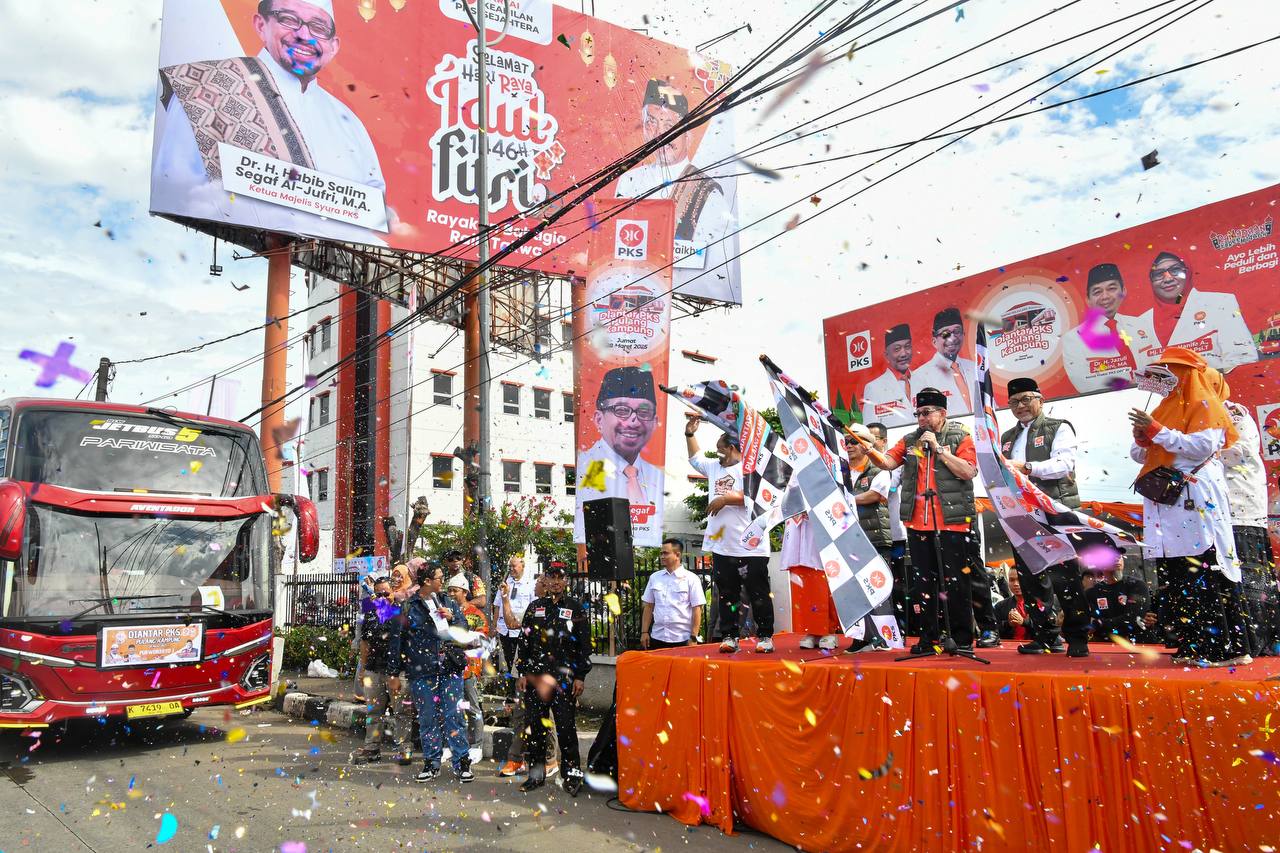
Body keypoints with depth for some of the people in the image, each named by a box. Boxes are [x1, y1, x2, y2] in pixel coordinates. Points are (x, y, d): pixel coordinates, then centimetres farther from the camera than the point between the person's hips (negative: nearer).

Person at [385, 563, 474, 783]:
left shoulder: (449, 603, 11)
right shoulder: (407, 607, -1)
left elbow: (465, 633, 16)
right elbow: (395, 641, 2)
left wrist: (452, 618, -4)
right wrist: (393, 674, 1)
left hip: (450, 668, 2)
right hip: (421, 672, -2)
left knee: (453, 716, 1)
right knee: (427, 719, 7)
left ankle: (462, 763, 8)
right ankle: (431, 763, 20)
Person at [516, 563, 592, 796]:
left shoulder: (576, 608, 4)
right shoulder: (534, 607, 12)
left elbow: (585, 644, 1)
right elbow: (524, 642, 13)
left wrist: (580, 676, -4)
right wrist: (523, 673, 7)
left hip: (564, 678, -3)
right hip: (535, 677, 3)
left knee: (566, 727, -4)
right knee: (535, 726, 6)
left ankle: (572, 775, 7)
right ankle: (536, 773, 18)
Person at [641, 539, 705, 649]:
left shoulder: (691, 579, -2)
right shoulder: (654, 577, 10)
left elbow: (697, 610, -5)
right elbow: (648, 607, 13)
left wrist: (693, 638, -9)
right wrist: (644, 632, 6)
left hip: (682, 640, -4)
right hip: (657, 639, 4)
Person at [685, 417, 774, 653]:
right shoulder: (715, 467, 18)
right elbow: (695, 458, 36)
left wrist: (725, 499, -15)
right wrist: (689, 434, 27)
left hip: (749, 547, -7)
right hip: (722, 547, 7)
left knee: (758, 595, 1)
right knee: (726, 596, 9)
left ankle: (765, 636, 10)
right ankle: (729, 636, 14)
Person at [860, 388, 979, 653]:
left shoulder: (960, 437, 1)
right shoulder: (910, 440, 13)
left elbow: (968, 472, -11)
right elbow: (887, 462, 4)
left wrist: (937, 448, -12)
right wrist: (868, 448, -14)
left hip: (951, 522, -4)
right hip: (918, 523, 5)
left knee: (955, 582, -1)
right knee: (922, 582, 9)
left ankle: (962, 639, 10)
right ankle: (928, 638, 18)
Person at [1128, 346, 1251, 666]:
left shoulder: (1204, 405, 3)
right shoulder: (1165, 407, 23)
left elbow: (1203, 447, -13)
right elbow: (1141, 456, 22)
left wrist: (1157, 431, -14)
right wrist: (1142, 438, 1)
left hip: (1196, 500, -7)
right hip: (1166, 500, 7)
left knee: (1206, 573, -11)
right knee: (1176, 576, 3)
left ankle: (1222, 647, -8)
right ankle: (1193, 645, 6)